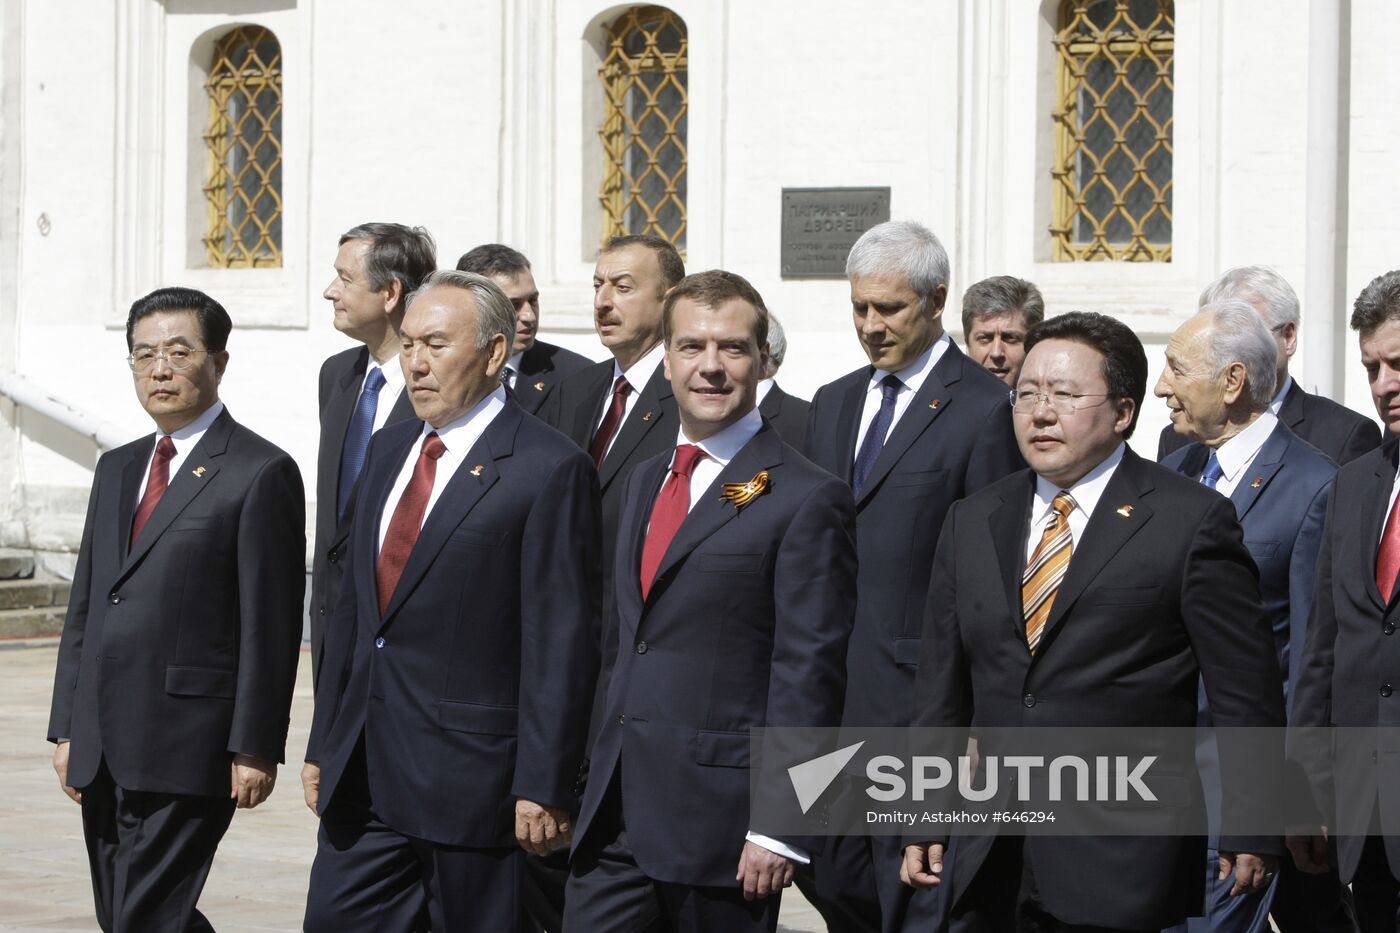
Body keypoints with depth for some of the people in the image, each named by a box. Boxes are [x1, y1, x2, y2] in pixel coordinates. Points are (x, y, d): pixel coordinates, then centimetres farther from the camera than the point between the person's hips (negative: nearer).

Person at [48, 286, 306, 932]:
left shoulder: (262, 474, -6)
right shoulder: (118, 469, 17)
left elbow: (271, 627, -10)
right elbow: (84, 606, 18)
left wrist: (254, 750, -13)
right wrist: (66, 728, 13)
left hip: (186, 752, -8)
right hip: (102, 749, 8)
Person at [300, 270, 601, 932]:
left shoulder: (548, 469, -10)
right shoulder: (388, 450, 14)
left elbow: (562, 642, -13)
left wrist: (542, 787, -16)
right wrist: (325, 742, 16)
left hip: (471, 778, -7)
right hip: (363, 776, 7)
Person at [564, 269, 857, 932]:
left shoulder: (806, 499, -9)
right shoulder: (645, 482, 16)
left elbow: (808, 675, -13)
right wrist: (599, 783, 18)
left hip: (719, 821, -7)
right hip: (617, 816, 7)